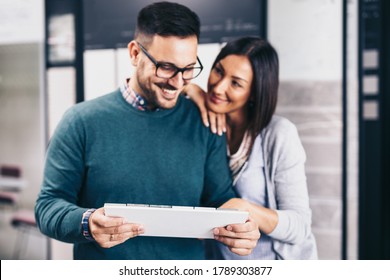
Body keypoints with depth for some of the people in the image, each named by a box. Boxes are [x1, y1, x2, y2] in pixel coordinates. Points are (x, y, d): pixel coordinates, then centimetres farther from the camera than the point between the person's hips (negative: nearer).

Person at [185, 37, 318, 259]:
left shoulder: (279, 135, -22)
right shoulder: (206, 124, -11)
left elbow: (300, 226, -22)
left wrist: (245, 208, -38)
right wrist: (190, 88, -20)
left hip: (276, 265, -4)